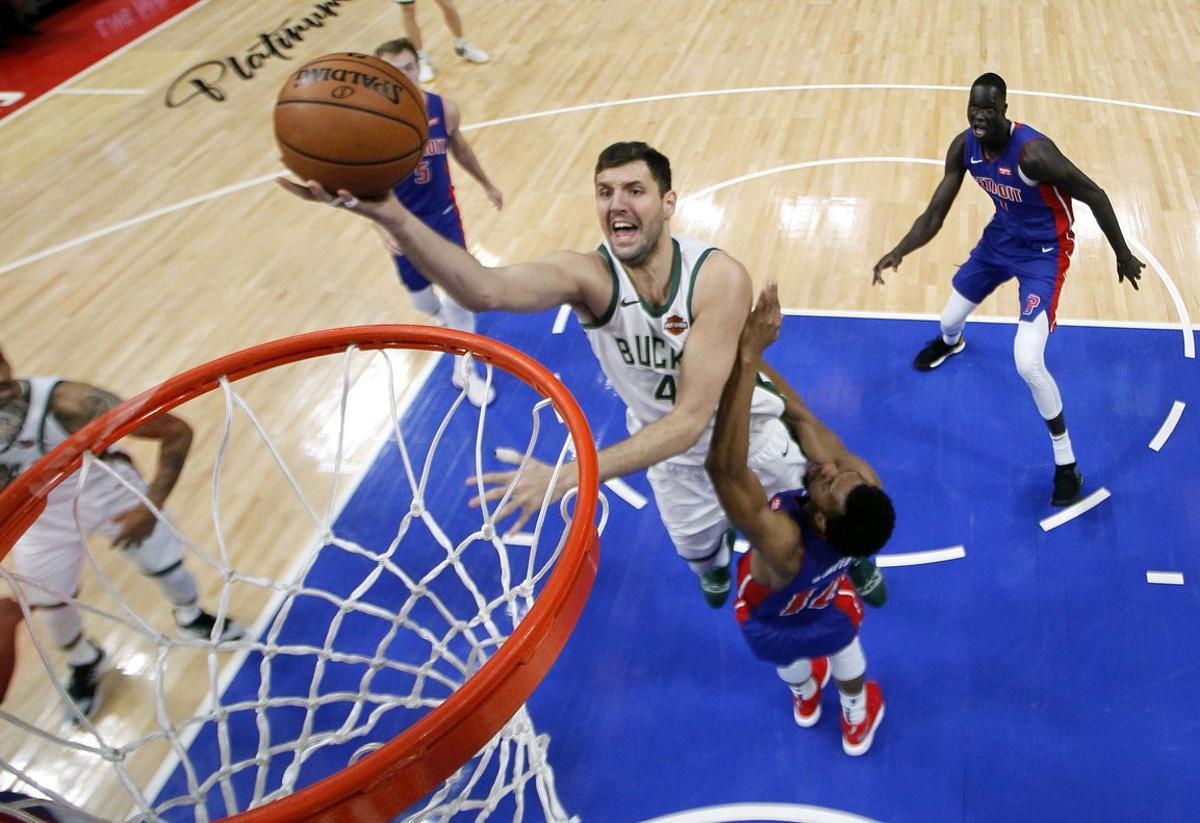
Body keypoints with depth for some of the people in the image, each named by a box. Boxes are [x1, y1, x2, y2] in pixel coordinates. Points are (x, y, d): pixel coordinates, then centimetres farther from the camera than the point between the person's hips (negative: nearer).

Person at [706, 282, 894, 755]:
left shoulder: (785, 545, -53)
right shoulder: (866, 488, -41)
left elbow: (724, 468, -64)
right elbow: (801, 418, -36)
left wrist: (745, 361, -68)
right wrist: (750, 355, -40)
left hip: (772, 629, -3)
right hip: (830, 612, 3)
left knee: (791, 661, 34)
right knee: (843, 644, 38)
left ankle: (806, 700, 69)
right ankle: (858, 723, 69)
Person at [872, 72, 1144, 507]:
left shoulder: (1032, 151, -34)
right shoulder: (964, 146, -14)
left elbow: (1094, 195, -22)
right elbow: (934, 214, -7)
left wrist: (1123, 255, -12)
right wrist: (898, 252, -24)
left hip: (1043, 251, -6)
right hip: (1001, 235, 6)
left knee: (1028, 365, -18)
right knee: (949, 320, 23)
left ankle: (1066, 461, 3)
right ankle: (950, 343, 67)